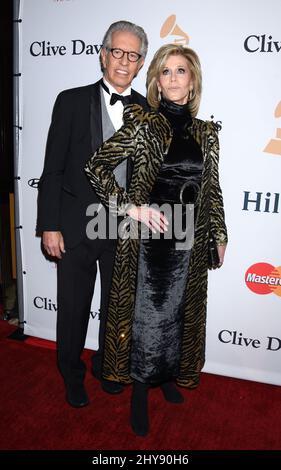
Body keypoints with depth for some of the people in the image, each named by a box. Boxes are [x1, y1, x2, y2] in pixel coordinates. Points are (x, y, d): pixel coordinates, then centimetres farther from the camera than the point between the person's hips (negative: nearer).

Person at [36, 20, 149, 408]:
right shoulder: (72, 101, -3)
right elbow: (53, 170, -4)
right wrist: (50, 226, -8)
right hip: (76, 226, -2)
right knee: (73, 308, 12)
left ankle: (107, 366, 43)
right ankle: (72, 375, 38)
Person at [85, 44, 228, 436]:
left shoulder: (206, 132, 7)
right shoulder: (143, 123, -6)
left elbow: (212, 189, 12)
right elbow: (96, 166, -9)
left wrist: (219, 233, 13)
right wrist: (131, 208, -14)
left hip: (189, 240, 4)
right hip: (148, 237, -4)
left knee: (178, 312, 17)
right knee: (146, 313, 7)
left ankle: (167, 375, 43)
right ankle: (140, 391, 29)